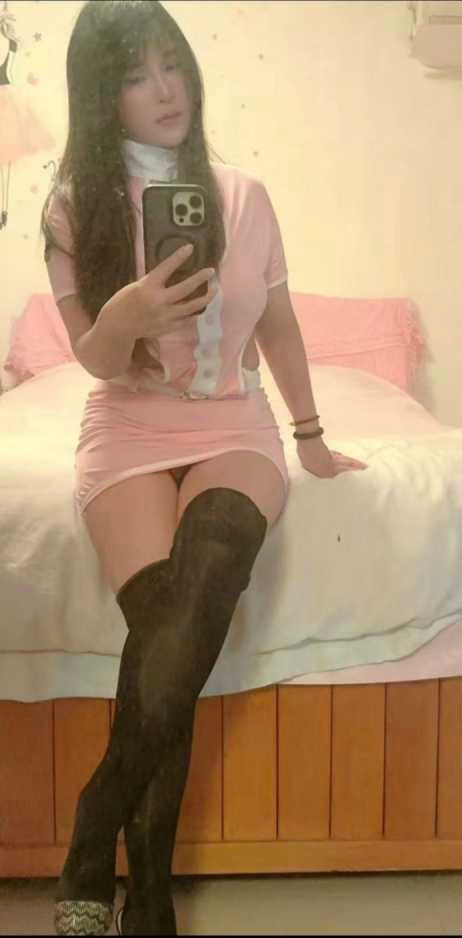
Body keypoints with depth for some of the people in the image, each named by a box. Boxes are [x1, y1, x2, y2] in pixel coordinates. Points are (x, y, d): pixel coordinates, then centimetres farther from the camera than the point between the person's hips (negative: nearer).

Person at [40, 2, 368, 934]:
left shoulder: (244, 196, 6)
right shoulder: (73, 207, 0)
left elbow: (278, 326, 17)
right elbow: (96, 358, -3)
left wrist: (312, 438, 22)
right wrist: (124, 317, -26)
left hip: (232, 425, 1)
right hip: (129, 434, -1)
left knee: (208, 573, -33)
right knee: (166, 621, -28)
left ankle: (93, 840, -21)